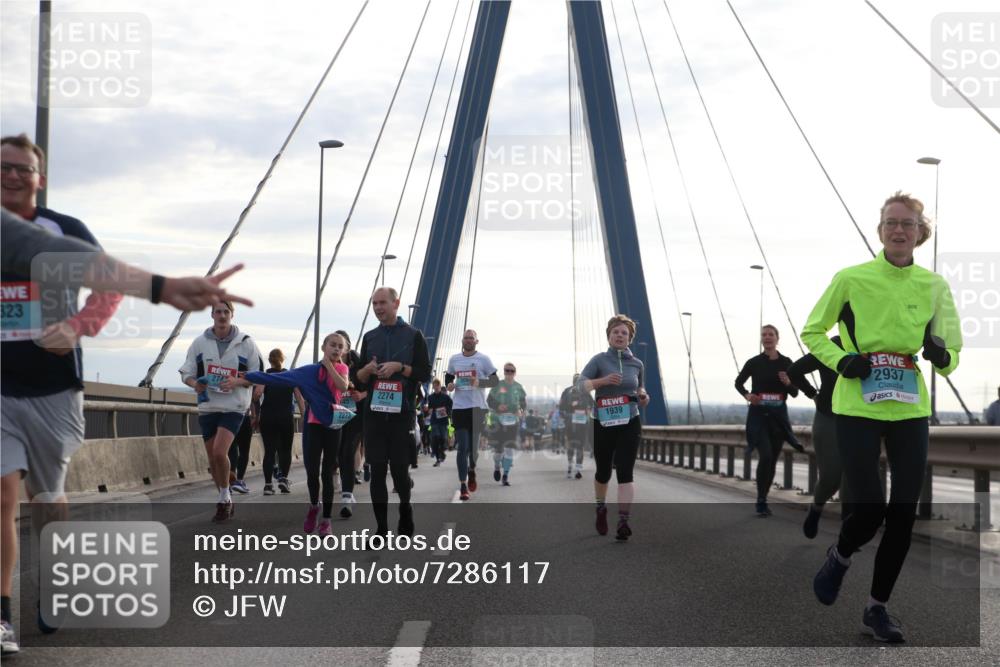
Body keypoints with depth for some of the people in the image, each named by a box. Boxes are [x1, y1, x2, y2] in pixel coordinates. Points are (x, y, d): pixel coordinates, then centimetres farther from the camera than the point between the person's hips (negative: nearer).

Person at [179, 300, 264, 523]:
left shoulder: (245, 342, -2)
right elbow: (186, 373, 8)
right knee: (212, 458, 9)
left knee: (219, 451, -20)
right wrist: (194, 384, -15)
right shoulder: (200, 342, 3)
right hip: (207, 405, 4)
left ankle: (224, 497, 0)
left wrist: (237, 382, -16)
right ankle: (225, 501, 26)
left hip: (233, 406, -4)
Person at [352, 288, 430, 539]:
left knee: (399, 469, -1)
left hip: (402, 414, -3)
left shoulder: (413, 335, 2)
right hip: (375, 414, 3)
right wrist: (368, 369, -7)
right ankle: (381, 529, 5)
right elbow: (357, 378, 14)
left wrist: (399, 366, -15)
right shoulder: (370, 338, 13)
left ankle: (405, 509, 28)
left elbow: (425, 374, -1)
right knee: (377, 471, 0)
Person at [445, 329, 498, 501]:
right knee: (462, 447, -5)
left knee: (474, 445, 8)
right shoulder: (454, 359, 8)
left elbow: (495, 381, -1)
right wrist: (449, 384, 0)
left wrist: (479, 382, -18)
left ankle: (471, 470, 38)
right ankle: (463, 485, -4)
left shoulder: (483, 359, 0)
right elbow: (448, 376, 23)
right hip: (459, 407, 1)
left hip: (477, 407, -1)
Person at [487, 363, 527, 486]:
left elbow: (524, 401, 13)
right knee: (498, 448, 3)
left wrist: (521, 410, -8)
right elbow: (489, 400, 3)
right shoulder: (497, 386, -1)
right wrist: (497, 406, -17)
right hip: (498, 420, -1)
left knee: (509, 448, -7)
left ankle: (506, 476, -1)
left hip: (512, 421, 1)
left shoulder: (518, 387, 5)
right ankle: (496, 467, 35)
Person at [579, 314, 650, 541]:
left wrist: (643, 395, 1)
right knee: (603, 471, 13)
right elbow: (581, 384, -13)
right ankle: (600, 508, 41)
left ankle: (624, 521, -17)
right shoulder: (599, 360, -3)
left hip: (630, 424, 1)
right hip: (603, 424, -1)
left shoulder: (636, 363, 7)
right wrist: (603, 380, -28)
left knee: (625, 472, -13)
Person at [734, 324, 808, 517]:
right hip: (758, 414, -3)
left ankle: (763, 499, 23)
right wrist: (746, 395, -7)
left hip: (778, 415, 3)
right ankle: (761, 501, -8)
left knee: (773, 459, 9)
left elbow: (795, 393, 5)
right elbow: (738, 382, 13)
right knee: (765, 456, -18)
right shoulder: (754, 362, -2)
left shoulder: (786, 363, 2)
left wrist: (788, 383, -17)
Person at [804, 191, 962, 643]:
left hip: (910, 411, 3)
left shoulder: (934, 286, 3)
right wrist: (840, 360, -12)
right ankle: (839, 557, 26)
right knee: (869, 508, -9)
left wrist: (942, 356, -15)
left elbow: (950, 359, 8)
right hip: (857, 409, -3)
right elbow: (812, 332, 6)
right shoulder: (851, 279, -4)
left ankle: (877, 607, 20)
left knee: (903, 516, 3)